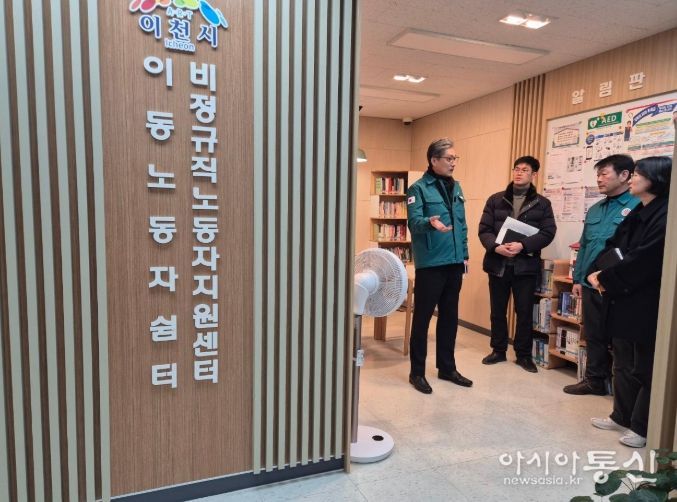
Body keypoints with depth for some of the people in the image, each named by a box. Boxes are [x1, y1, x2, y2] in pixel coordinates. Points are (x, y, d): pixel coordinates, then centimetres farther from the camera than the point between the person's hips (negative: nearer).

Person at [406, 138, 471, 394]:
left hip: (454, 264, 7)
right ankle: (417, 372, 14)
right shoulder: (418, 188, -8)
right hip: (430, 264, -7)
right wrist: (431, 223, -41)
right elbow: (414, 222, -20)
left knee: (450, 317, 14)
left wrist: (464, 254, 13)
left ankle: (447, 367, 28)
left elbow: (462, 225, 18)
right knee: (422, 317, 2)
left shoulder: (456, 188, 14)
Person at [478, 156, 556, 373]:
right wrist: (496, 247, -18)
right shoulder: (495, 200, 7)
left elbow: (548, 232, -5)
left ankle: (524, 354, 21)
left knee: (525, 312, 6)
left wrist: (523, 245, -20)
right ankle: (498, 350, 26)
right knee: (497, 310, 11)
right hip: (498, 264, 1)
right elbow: (484, 230, 1)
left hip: (526, 265, -1)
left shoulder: (542, 204, 5)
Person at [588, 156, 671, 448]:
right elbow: (613, 247, 10)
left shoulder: (665, 216, -15)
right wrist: (596, 272, -6)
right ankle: (622, 416, 31)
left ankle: (643, 428, 17)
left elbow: (644, 260, -22)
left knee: (645, 367, 4)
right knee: (623, 363, 17)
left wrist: (606, 279, -16)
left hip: (646, 304, -9)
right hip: (623, 299, 9)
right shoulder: (636, 214, 15)